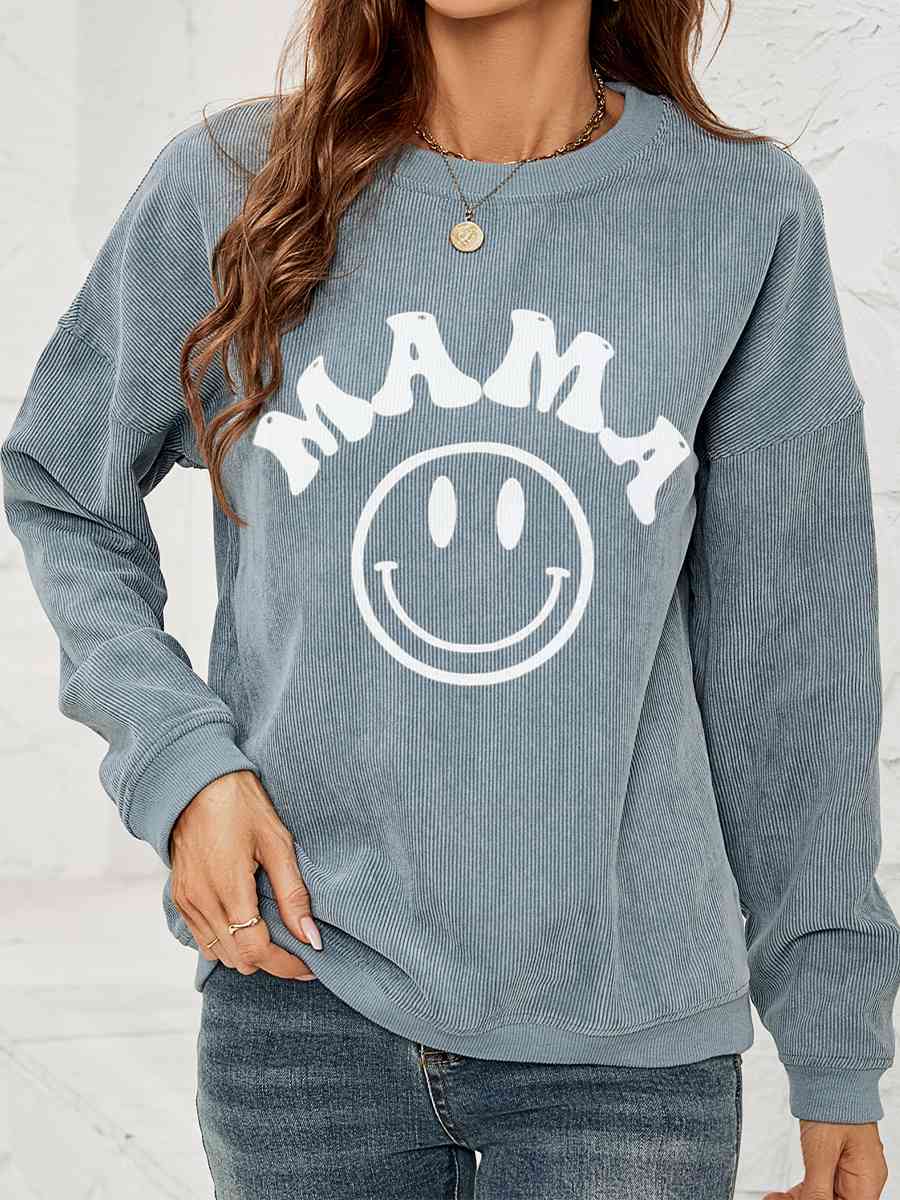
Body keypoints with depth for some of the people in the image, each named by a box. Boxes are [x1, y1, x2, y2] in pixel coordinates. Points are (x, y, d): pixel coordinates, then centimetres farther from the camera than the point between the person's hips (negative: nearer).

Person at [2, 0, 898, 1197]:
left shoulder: (746, 213, -2)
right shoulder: (227, 187, -2)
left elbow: (786, 654, 3)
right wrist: (178, 759, -6)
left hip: (629, 1038, 0)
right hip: (304, 999, 1)